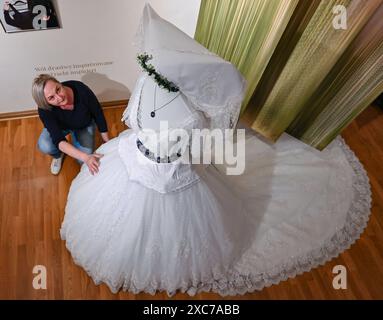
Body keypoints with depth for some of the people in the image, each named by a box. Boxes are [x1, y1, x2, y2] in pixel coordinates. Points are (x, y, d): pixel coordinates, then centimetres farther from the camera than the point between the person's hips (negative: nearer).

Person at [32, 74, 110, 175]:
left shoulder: (80, 89, -37)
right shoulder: (44, 110, -36)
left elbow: (98, 115, -22)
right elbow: (59, 141, -42)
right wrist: (85, 157, -58)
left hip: (84, 125, 0)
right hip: (59, 126, 0)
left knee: (82, 161, -15)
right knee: (44, 146, -29)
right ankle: (58, 155, 7)